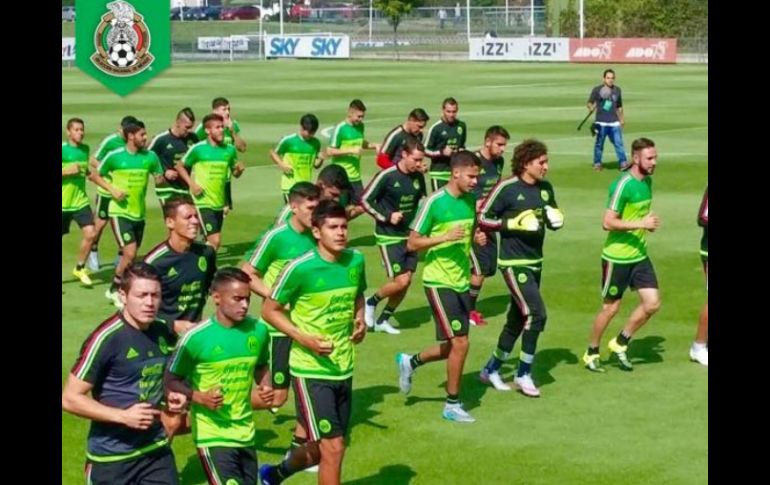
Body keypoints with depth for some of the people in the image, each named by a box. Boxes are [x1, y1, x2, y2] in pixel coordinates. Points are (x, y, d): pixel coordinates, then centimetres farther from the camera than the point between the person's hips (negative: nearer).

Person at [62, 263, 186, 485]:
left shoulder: (163, 332, 2)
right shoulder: (106, 338, -18)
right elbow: (70, 398, -15)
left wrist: (171, 396, 1)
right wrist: (122, 416, -23)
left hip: (156, 449, 6)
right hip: (111, 456, -5)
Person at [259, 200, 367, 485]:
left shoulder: (356, 261, 0)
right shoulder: (300, 268, -17)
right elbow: (269, 310, -9)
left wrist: (360, 319, -1)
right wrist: (304, 338, -20)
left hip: (344, 369, 6)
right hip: (311, 370, -6)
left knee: (322, 449, 17)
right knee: (333, 448, -9)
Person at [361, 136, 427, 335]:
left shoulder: (418, 177, 1)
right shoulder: (387, 176, -16)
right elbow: (365, 200, -10)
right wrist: (386, 217, -17)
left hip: (409, 235, 6)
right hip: (389, 236, -6)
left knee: (406, 281, 4)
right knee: (401, 281, -13)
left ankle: (383, 320, 21)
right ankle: (371, 302, 14)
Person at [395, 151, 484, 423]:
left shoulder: (471, 200, 5)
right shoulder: (435, 202, -15)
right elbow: (412, 243, -13)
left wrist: (477, 238, -2)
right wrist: (446, 237, -25)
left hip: (462, 281, 7)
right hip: (439, 282, -7)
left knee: (453, 346, 11)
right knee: (460, 342, -9)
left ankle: (410, 362, 36)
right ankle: (452, 405, 5)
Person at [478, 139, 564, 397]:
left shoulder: (545, 188, 6)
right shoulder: (507, 188, -14)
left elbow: (553, 218, 21)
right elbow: (482, 218, -11)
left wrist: (556, 220, -3)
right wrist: (513, 224, -20)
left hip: (535, 262, 8)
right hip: (514, 263, -8)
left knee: (517, 319, 14)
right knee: (537, 314, -15)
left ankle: (491, 369, 29)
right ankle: (524, 374, -1)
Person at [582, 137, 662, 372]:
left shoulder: (647, 180, 6)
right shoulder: (623, 185, -20)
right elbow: (608, 222, -23)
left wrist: (648, 223, 2)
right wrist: (641, 224, -25)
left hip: (639, 255, 8)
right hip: (617, 258, -7)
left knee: (652, 304, 1)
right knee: (611, 307, 4)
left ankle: (620, 344, 20)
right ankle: (592, 353, 23)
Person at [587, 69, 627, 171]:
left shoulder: (617, 90, 13)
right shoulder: (597, 89, -1)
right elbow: (589, 103, -1)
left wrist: (622, 119, 24)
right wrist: (591, 107, -22)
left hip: (614, 122, 3)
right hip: (601, 122, -3)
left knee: (619, 142, -5)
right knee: (599, 144, 3)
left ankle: (623, 163, -5)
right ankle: (597, 163, 16)